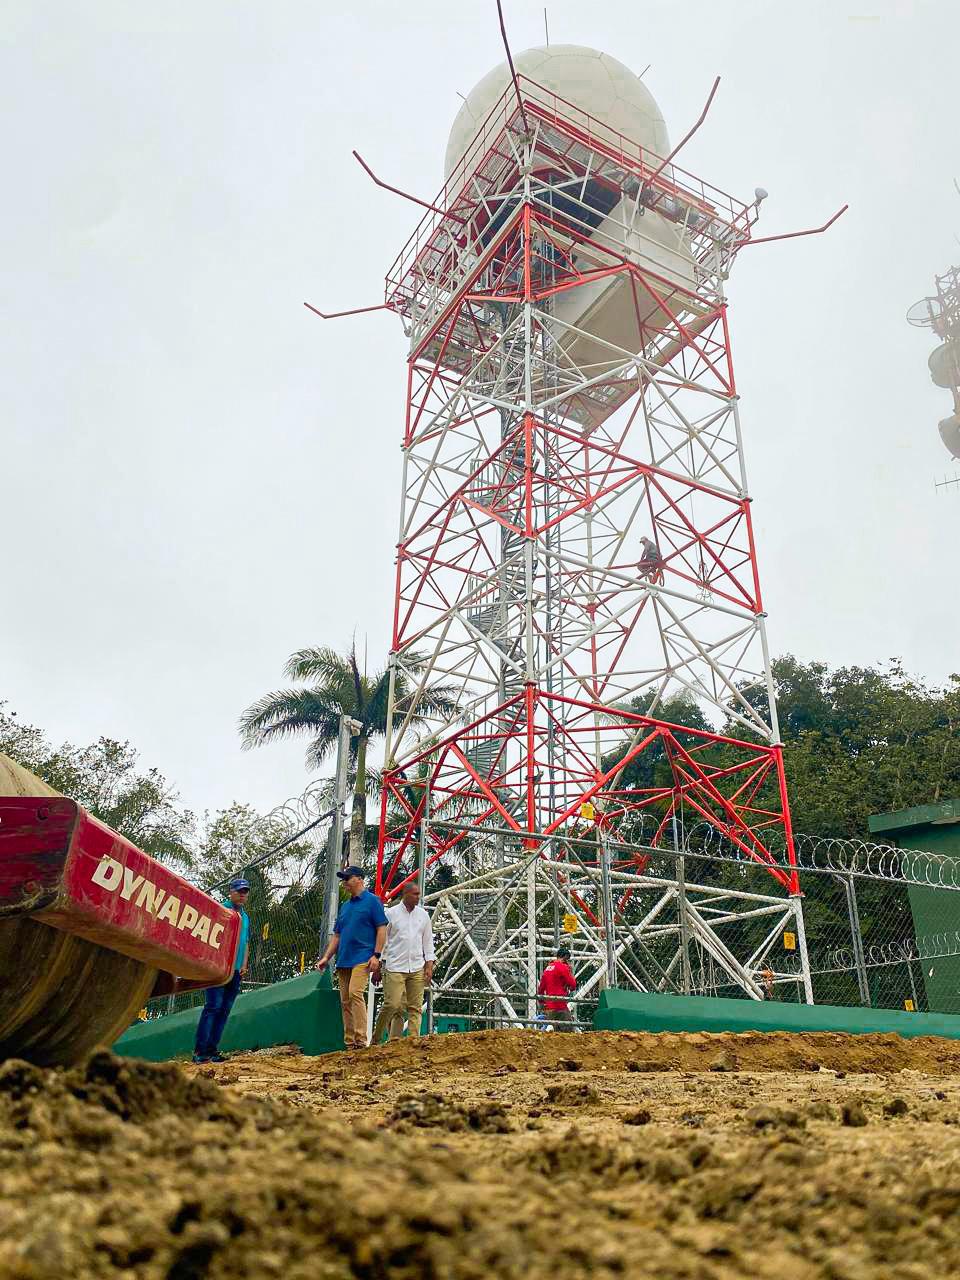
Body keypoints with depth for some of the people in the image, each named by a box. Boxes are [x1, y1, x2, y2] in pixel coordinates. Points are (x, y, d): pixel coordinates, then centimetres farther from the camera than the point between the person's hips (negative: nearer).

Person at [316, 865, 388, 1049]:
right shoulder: (345, 906, 20)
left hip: (363, 958, -7)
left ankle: (361, 1040, -20)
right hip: (343, 960, 7)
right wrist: (326, 957, 13)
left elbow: (382, 929, -6)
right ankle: (349, 1043, 10)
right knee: (345, 1000, 5)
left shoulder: (372, 900, 0)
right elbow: (337, 935, 23)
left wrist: (376, 955, -14)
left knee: (355, 993, -21)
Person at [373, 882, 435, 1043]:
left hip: (417, 968, 4)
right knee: (392, 1005, -8)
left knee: (415, 1006, 0)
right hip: (394, 968, -4)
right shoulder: (391, 913, 0)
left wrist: (429, 966, 6)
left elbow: (428, 942, 14)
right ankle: (376, 1037, 9)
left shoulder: (423, 915, 11)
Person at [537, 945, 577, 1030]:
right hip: (560, 1006, -8)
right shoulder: (563, 967, -8)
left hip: (548, 1007, 8)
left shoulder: (547, 968, 16)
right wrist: (570, 971, 6)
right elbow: (573, 986, -6)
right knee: (569, 1031, -10)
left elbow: (540, 989, 21)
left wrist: (543, 1004, 30)